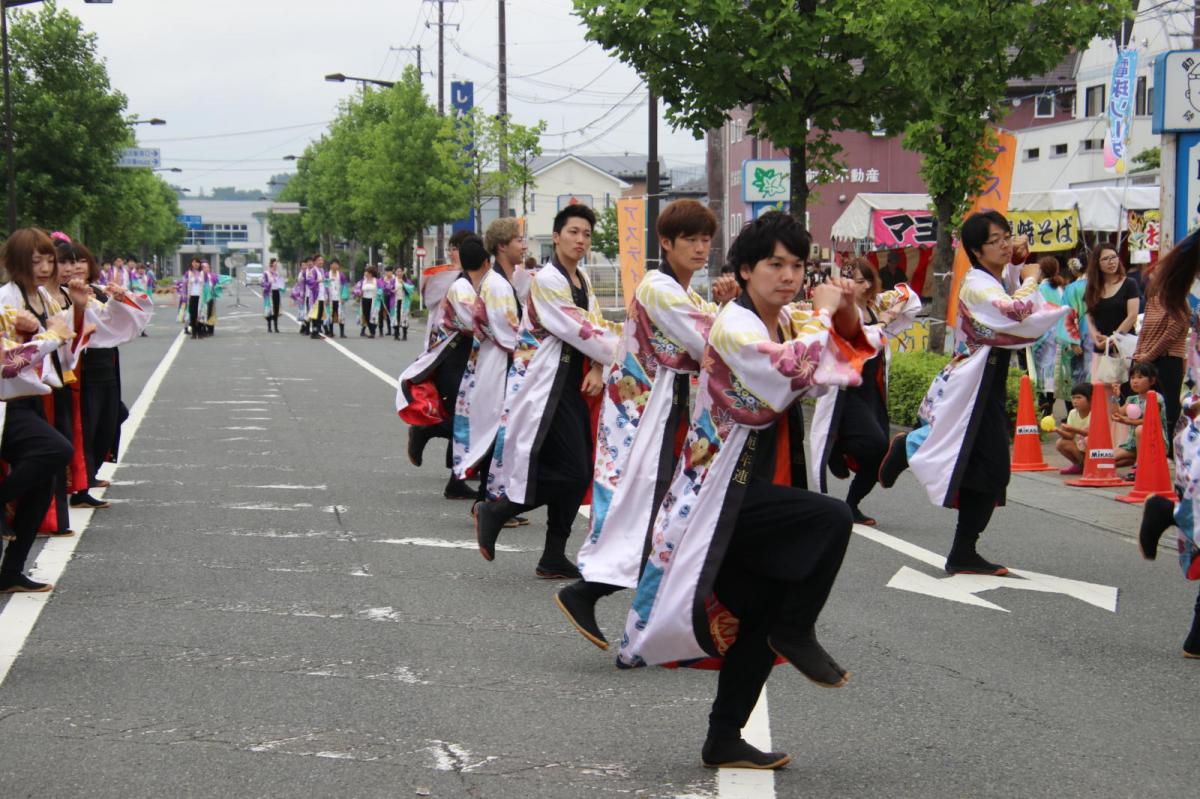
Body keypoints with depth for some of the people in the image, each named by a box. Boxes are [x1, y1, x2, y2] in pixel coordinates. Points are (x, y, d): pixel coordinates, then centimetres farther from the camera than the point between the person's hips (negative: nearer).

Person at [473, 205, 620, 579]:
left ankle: (554, 558, 14)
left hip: (571, 384, 9)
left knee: (579, 473, 7)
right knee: (571, 471, -13)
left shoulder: (582, 282, 15)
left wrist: (598, 368, -10)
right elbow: (577, 330, -18)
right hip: (545, 386, -9)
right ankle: (494, 511, 2)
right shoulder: (547, 280, -13)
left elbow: (598, 326, 8)